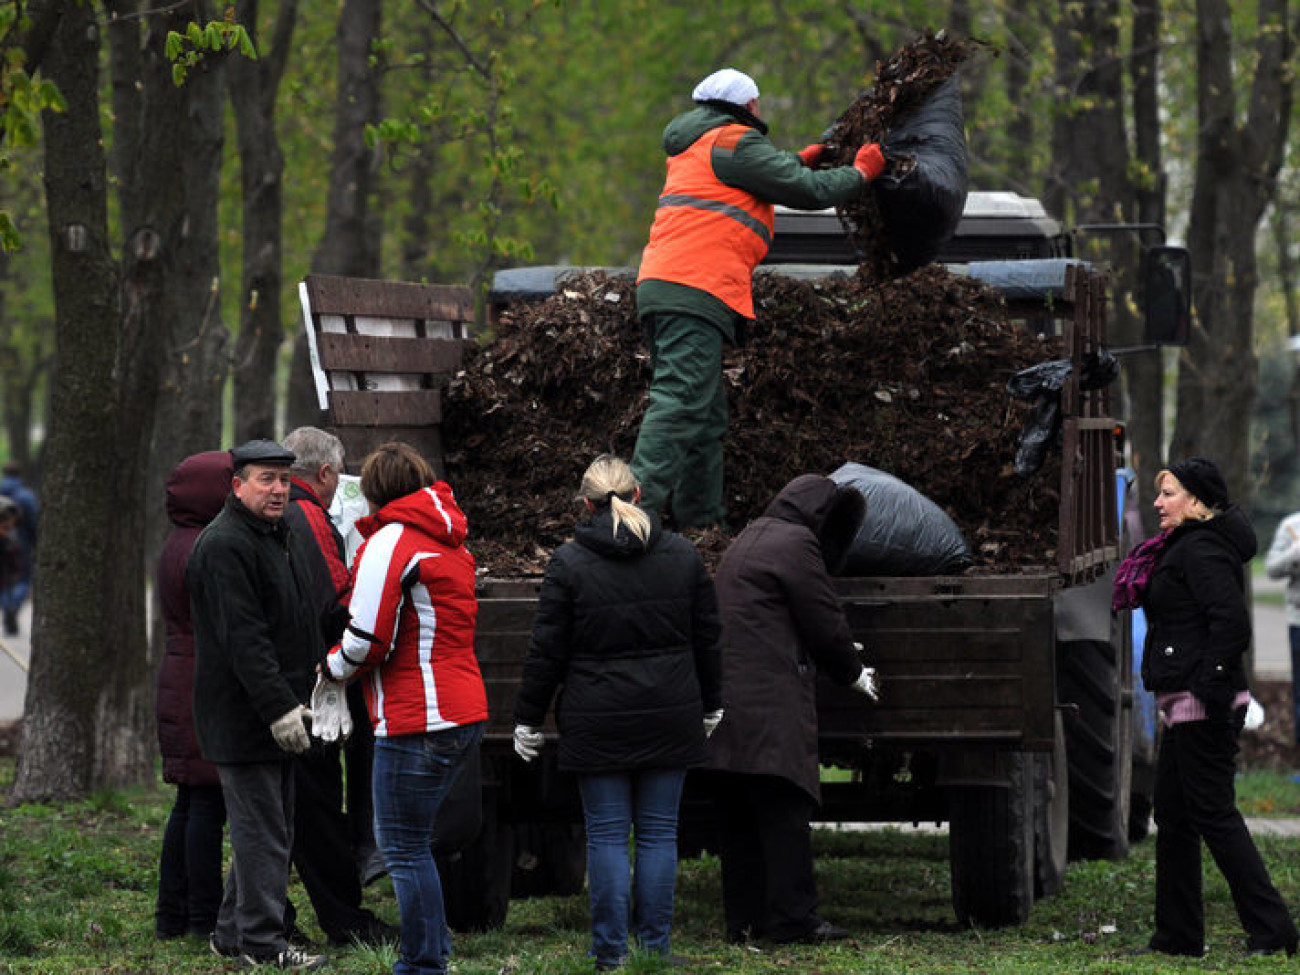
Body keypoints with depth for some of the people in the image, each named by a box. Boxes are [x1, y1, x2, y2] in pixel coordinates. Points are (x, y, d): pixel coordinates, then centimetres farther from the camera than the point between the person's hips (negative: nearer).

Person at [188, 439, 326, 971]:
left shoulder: (277, 538, 17)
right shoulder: (225, 545, -16)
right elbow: (243, 639, -23)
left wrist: (311, 694, 22)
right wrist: (279, 708, -26)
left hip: (277, 714, 10)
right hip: (244, 718, -10)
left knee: (264, 828, 14)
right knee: (262, 831, -7)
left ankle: (233, 931, 23)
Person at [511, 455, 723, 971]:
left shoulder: (569, 562, -7)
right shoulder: (683, 555, 3)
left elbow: (547, 651, -4)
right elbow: (707, 639, 11)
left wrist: (528, 718, 5)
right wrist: (710, 706, 24)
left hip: (598, 724, -2)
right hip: (669, 717, 3)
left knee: (607, 835, 2)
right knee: (658, 831, 8)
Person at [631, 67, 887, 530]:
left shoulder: (693, 147, 25)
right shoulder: (734, 142, -4)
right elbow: (806, 191, -4)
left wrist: (798, 161, 45)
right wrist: (860, 173, 10)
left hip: (661, 285, 10)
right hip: (695, 291, -10)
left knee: (707, 418, 14)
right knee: (679, 405, -19)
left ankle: (701, 518, 15)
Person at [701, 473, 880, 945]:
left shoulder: (744, 543, 24)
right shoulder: (795, 544, -5)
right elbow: (824, 620, -5)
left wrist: (841, 657, 29)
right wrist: (854, 673, 11)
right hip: (772, 704, -9)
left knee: (736, 817, 8)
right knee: (784, 808, -8)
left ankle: (744, 918, 9)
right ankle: (792, 918, -10)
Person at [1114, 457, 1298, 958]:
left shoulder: (1202, 551, -14)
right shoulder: (1182, 549, 18)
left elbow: (1231, 619, -25)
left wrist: (1213, 689, -25)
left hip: (1203, 709, -11)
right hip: (1183, 709, 11)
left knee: (1213, 814, -9)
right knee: (1173, 817, 13)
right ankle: (1178, 936, 18)